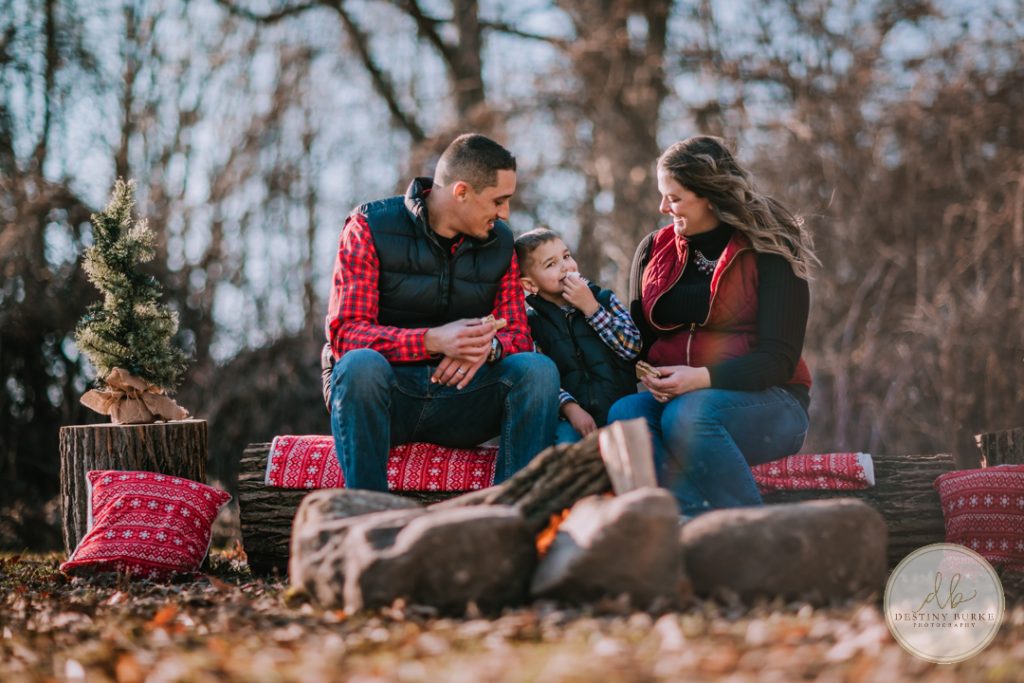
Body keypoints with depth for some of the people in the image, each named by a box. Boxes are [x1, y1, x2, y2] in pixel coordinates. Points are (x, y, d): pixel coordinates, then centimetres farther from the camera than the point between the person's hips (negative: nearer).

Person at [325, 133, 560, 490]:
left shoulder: (499, 241, 10)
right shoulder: (370, 227, -4)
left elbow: (518, 336, 9)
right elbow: (345, 333, -13)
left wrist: (487, 347, -18)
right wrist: (433, 340, -28)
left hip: (458, 395, 4)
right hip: (386, 393, -3)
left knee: (538, 369, -23)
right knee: (362, 363, -37)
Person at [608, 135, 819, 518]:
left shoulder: (769, 253, -3)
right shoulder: (654, 250, 13)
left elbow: (779, 359, -10)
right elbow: (637, 340, 14)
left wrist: (702, 378, -26)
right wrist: (648, 377, -11)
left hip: (766, 402, -4)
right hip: (671, 396, 5)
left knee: (687, 414, -36)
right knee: (625, 413, -29)